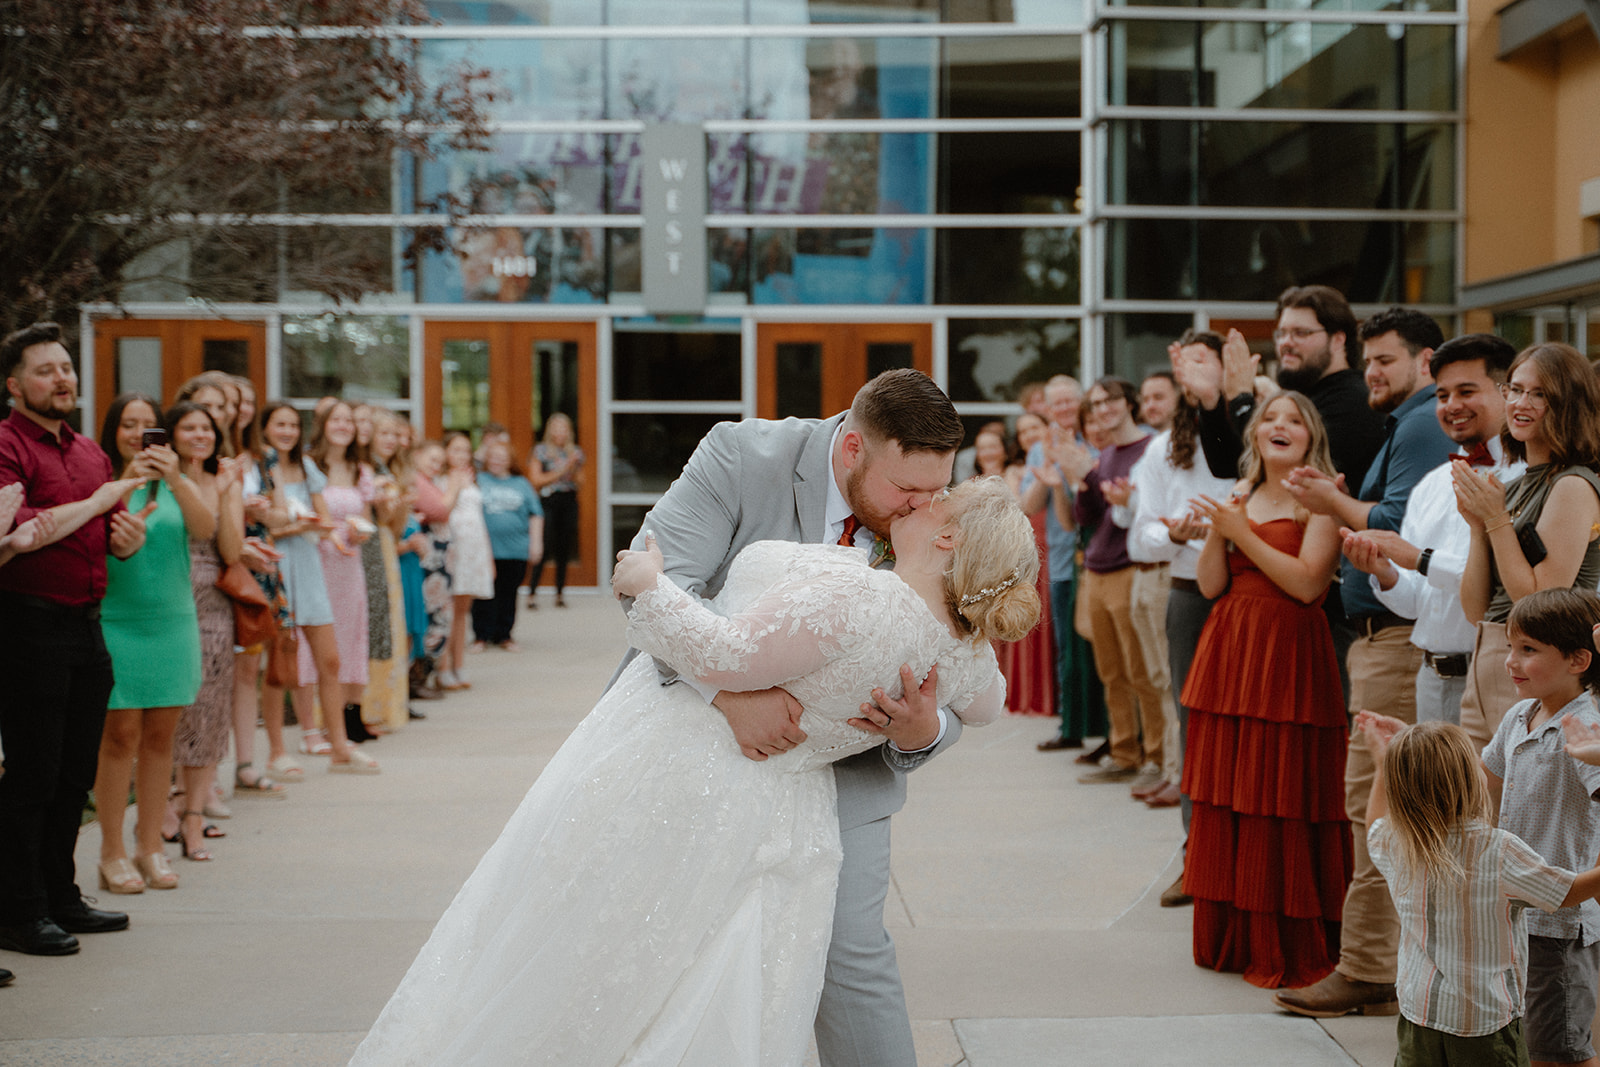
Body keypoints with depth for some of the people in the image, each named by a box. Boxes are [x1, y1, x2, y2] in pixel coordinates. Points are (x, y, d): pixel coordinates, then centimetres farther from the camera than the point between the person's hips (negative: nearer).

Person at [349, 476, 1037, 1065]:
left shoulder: (853, 590, -27)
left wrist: (650, 586, -14)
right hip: (779, 822, 7)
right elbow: (987, 705, 20)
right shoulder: (964, 651, -2)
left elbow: (729, 658, -27)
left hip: (677, 785, -7)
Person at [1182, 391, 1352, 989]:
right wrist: (1217, 531, -4)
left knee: (1282, 804, -5)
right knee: (1225, 801, 8)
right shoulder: (1241, 496, 16)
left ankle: (1288, 950, 4)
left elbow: (1307, 583, -14)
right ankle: (1231, 938, 18)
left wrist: (1243, 533, -10)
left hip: (1289, 654, -6)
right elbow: (1211, 584, 11)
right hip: (1229, 650, 6)